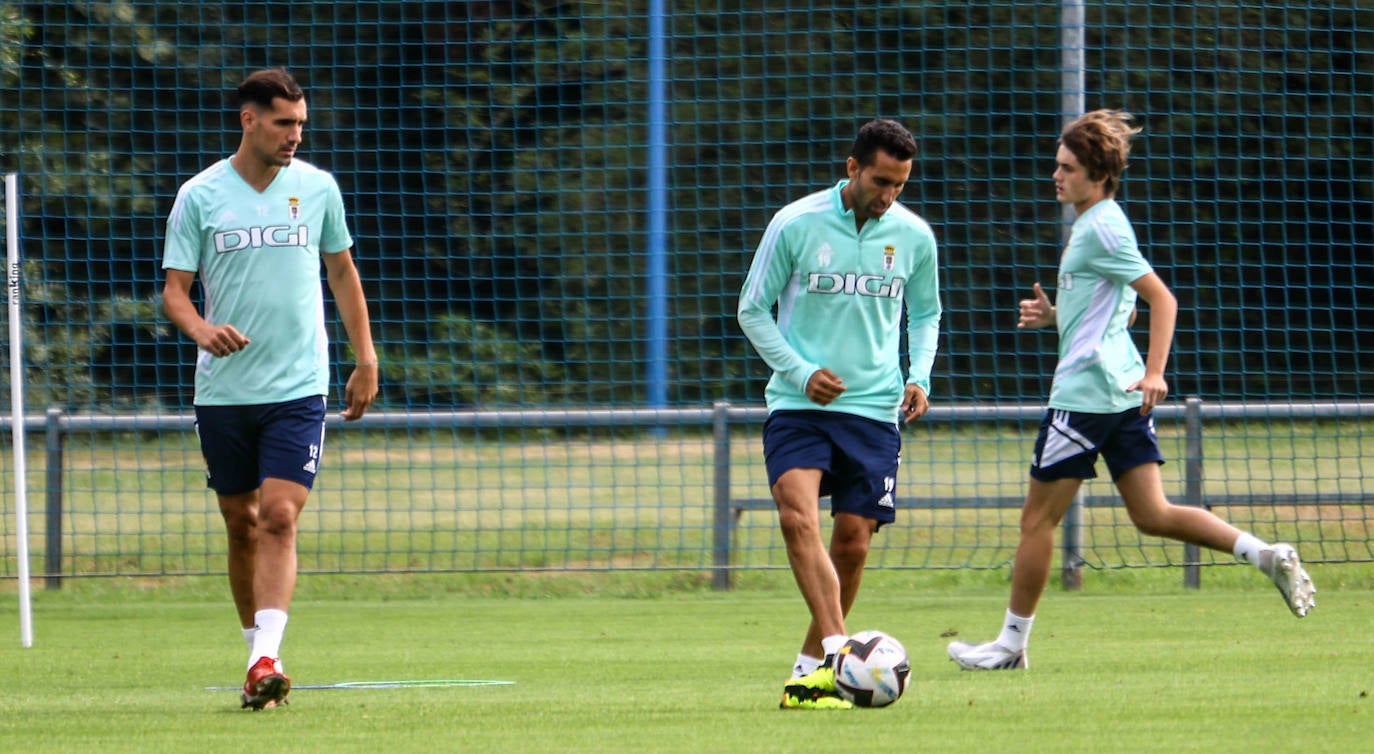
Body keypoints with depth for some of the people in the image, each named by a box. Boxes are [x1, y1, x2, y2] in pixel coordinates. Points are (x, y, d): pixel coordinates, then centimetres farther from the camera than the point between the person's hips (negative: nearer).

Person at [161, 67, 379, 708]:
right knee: (242, 527, 8)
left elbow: (342, 271, 17)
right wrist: (202, 329, -22)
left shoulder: (316, 187, 4)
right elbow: (174, 288, 0)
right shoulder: (200, 196, 0)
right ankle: (257, 651, 22)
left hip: (298, 389, -1)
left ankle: (266, 661, -21)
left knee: (279, 519, -15)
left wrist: (366, 360, 15)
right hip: (223, 389, 1)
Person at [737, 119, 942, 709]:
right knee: (798, 516, -24)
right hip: (798, 405, -3)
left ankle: (809, 670, 12)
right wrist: (801, 372, -10)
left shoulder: (913, 236, 3)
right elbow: (753, 310, 2)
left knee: (853, 540, -1)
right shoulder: (795, 225, -6)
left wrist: (920, 376, 3)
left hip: (874, 410, 3)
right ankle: (838, 650, -33)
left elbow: (925, 313, 20)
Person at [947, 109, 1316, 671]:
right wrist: (1054, 316, 16)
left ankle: (1011, 643, 8)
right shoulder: (1092, 225, 18)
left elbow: (1161, 298, -17)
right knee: (1152, 515, 6)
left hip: (1086, 390, -10)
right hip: (1122, 395, 10)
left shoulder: (1102, 228, -12)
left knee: (1038, 518, 0)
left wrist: (1153, 373, -26)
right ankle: (1266, 555, -6)